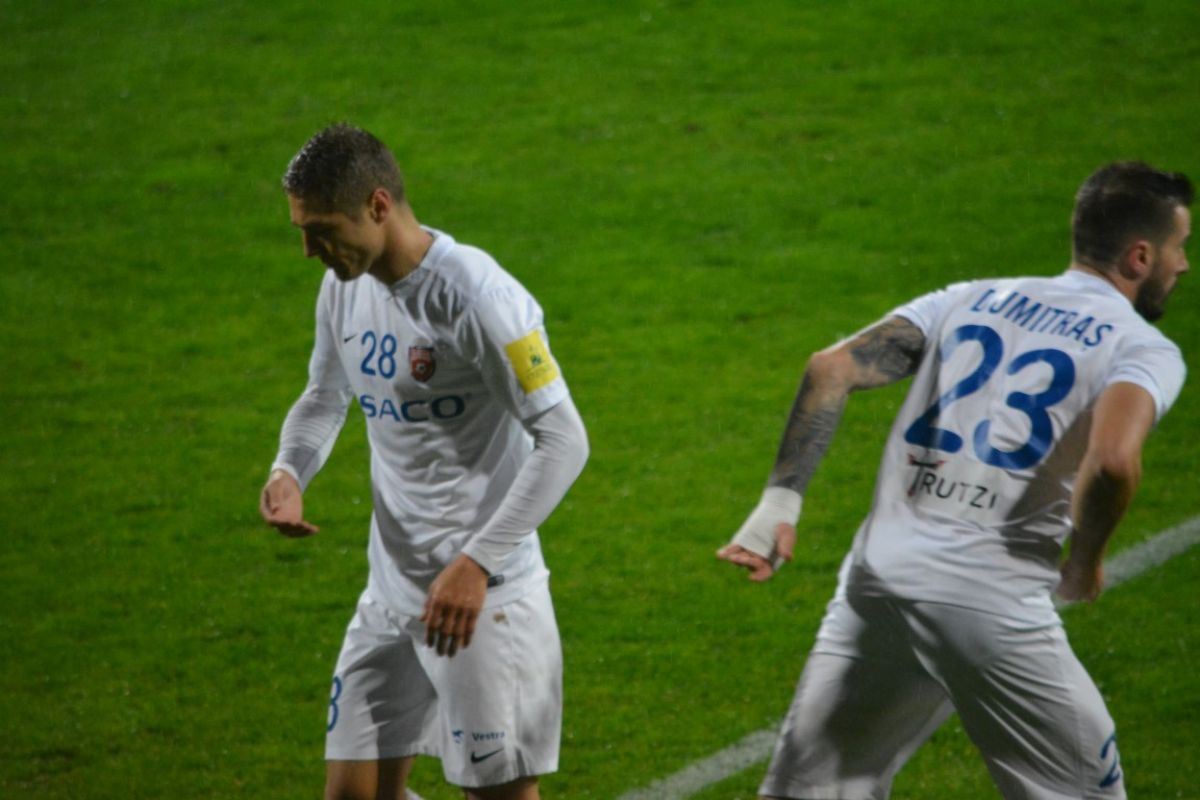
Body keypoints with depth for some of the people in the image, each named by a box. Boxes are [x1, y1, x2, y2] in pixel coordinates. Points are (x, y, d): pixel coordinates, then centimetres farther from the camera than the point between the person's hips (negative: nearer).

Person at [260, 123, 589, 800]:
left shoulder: (477, 297, -19)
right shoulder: (344, 287, 5)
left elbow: (564, 441, -20)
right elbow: (325, 399, 23)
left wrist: (476, 563, -25)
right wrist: (289, 472, 0)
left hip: (485, 594, -8)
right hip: (390, 593, 8)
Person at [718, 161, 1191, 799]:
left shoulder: (971, 298, 19)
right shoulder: (1145, 350, 3)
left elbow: (832, 368, 8)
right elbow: (1113, 460, -18)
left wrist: (781, 500, 6)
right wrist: (1084, 565, -1)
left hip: (875, 579, 5)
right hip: (990, 601, -5)